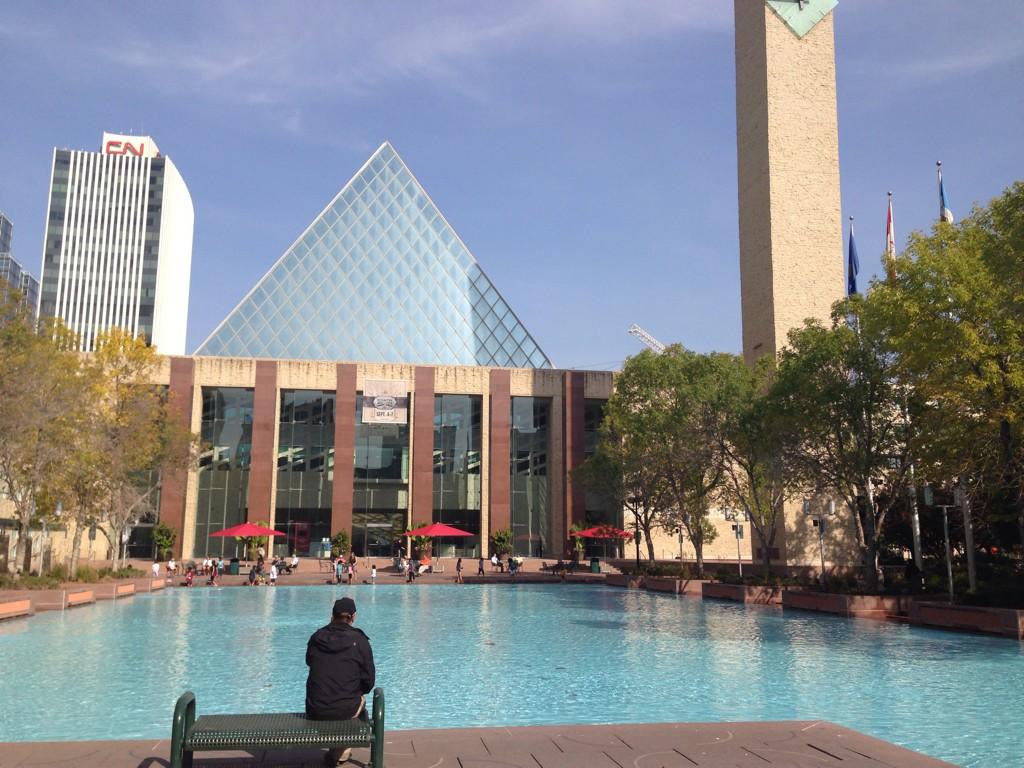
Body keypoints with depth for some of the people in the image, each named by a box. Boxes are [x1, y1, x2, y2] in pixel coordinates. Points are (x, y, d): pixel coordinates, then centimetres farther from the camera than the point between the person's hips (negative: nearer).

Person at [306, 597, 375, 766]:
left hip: (315, 710, 3)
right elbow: (369, 681, -5)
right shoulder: (360, 641, -9)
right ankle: (339, 753, 31)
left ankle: (341, 750, 48)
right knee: (360, 702, 32)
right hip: (346, 709, -3)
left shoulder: (316, 638, -1)